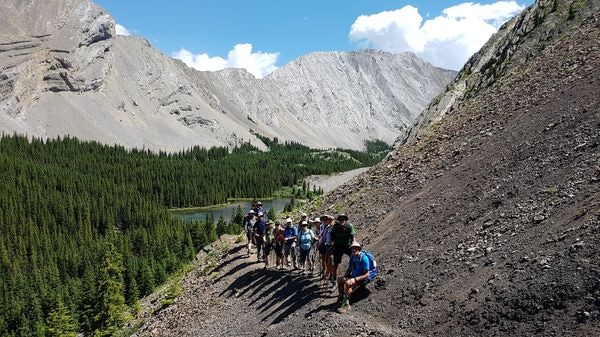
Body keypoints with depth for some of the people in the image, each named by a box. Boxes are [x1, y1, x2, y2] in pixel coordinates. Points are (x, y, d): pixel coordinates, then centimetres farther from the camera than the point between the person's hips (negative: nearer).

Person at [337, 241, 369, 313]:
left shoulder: (364, 258, -22)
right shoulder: (352, 256, 1)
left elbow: (366, 275, -23)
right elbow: (349, 269, 13)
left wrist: (355, 279, -30)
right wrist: (345, 276, -5)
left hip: (362, 278, -9)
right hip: (353, 276, 9)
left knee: (348, 283, -30)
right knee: (339, 280, 1)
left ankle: (346, 304, -22)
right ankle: (341, 297, 14)